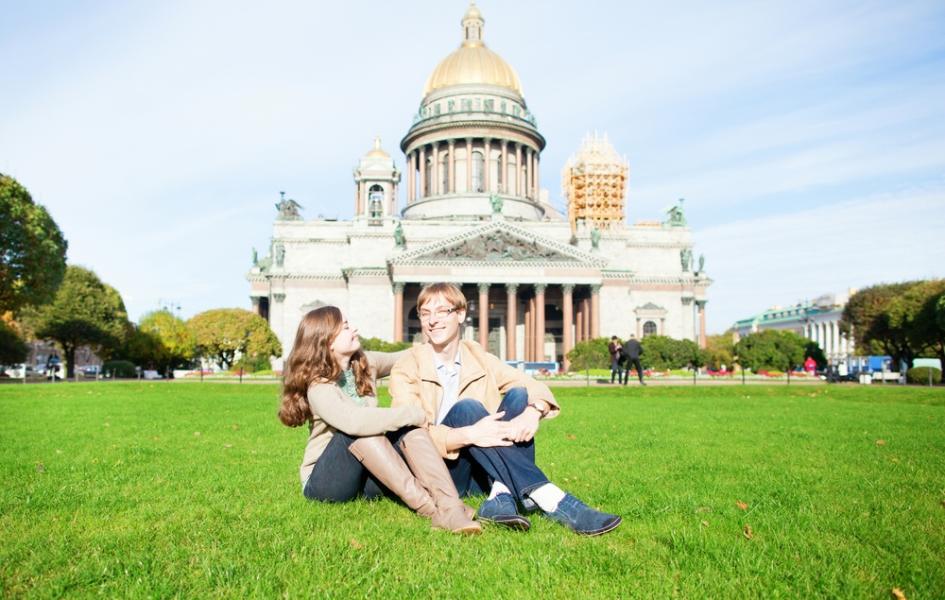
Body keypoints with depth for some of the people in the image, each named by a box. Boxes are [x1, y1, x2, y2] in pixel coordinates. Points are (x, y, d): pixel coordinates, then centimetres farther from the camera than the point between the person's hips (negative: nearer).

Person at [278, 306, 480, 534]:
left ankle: (450, 508, -41)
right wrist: (414, 414, -30)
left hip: (367, 478, 6)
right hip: (324, 480, -6)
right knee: (359, 430, -33)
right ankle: (429, 508, -37)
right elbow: (354, 422, -39)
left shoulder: (365, 364, 3)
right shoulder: (318, 385, -20)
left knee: (409, 428, -21)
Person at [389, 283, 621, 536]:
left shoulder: (479, 358, 7)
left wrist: (533, 411, -27)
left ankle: (502, 495, -34)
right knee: (465, 409, -30)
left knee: (518, 396, -16)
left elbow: (535, 388, -2)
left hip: (482, 475, 4)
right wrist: (468, 435, -36)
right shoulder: (406, 369, -4)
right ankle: (549, 499, -39)